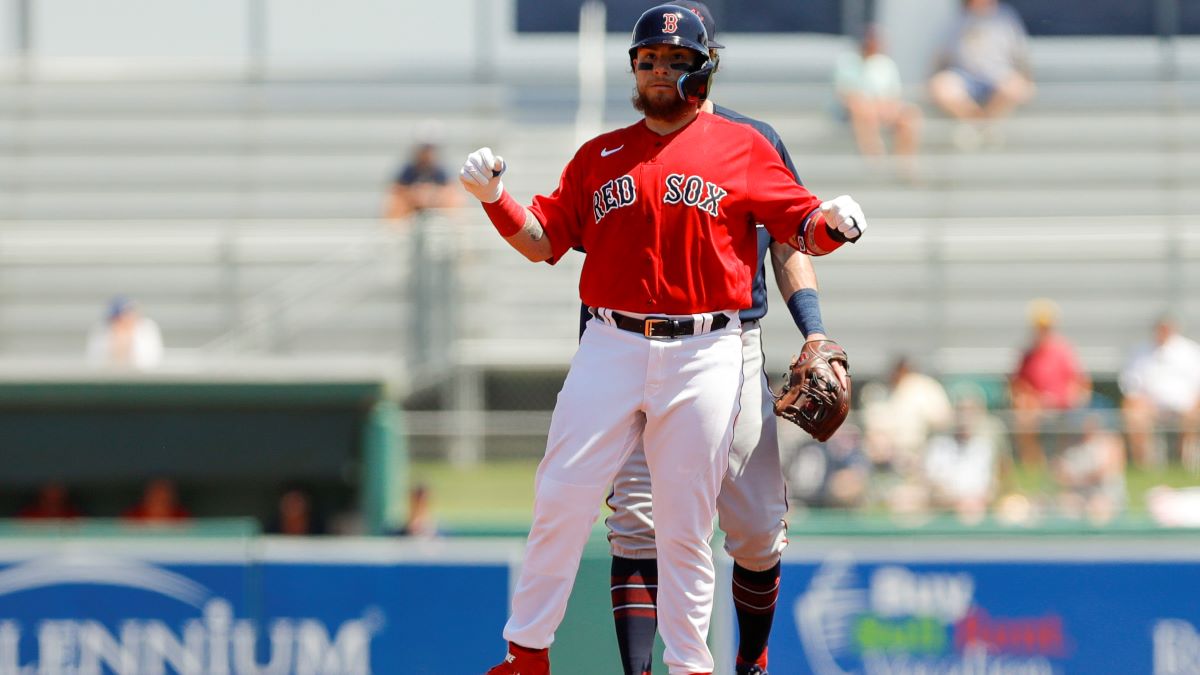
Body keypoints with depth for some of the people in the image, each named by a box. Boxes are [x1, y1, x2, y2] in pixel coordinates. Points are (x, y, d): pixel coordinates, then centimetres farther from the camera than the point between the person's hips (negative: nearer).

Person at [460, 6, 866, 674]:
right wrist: (495, 199, -4)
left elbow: (803, 228, 5)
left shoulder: (742, 148, 6)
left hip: (704, 355, -2)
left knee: (686, 522, 1)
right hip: (610, 345, 2)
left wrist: (834, 224, -18)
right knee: (561, 499, -2)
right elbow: (543, 241, 13)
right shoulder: (600, 155, 14)